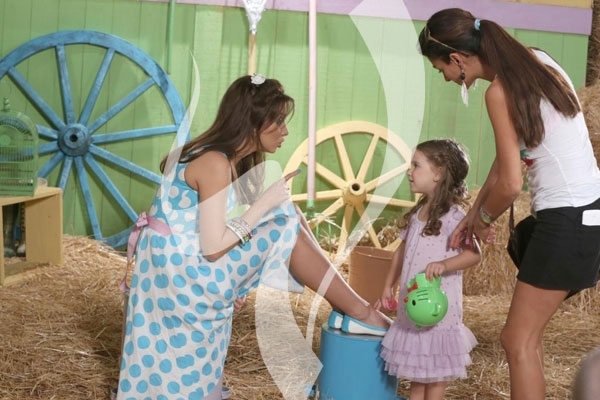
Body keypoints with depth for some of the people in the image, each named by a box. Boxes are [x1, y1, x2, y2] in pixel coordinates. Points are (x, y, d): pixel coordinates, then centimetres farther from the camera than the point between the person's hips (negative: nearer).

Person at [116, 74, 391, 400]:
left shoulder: (230, 160, 11)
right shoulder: (215, 164, -20)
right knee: (287, 231, -14)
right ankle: (360, 313, -5)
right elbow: (213, 248, -24)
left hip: (187, 270, 11)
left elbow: (216, 235, 9)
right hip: (180, 269, -11)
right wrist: (264, 204, -18)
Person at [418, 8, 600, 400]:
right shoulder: (534, 61, 11)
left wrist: (484, 219, 3)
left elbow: (510, 184, -17)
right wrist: (474, 212, 18)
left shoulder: (501, 90, -16)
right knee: (526, 332, 18)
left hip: (566, 221, -9)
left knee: (519, 341, 1)